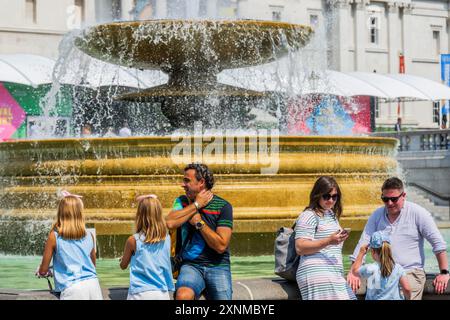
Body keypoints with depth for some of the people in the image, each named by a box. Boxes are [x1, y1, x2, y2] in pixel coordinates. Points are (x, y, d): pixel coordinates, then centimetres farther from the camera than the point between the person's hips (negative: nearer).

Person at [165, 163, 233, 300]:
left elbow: (221, 246, -9)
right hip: (191, 266, 1)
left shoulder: (223, 206, -1)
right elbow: (170, 222, -13)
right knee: (183, 295, -30)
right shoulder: (182, 201, 10)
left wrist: (199, 222, -8)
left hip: (218, 267, -1)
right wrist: (196, 205, -7)